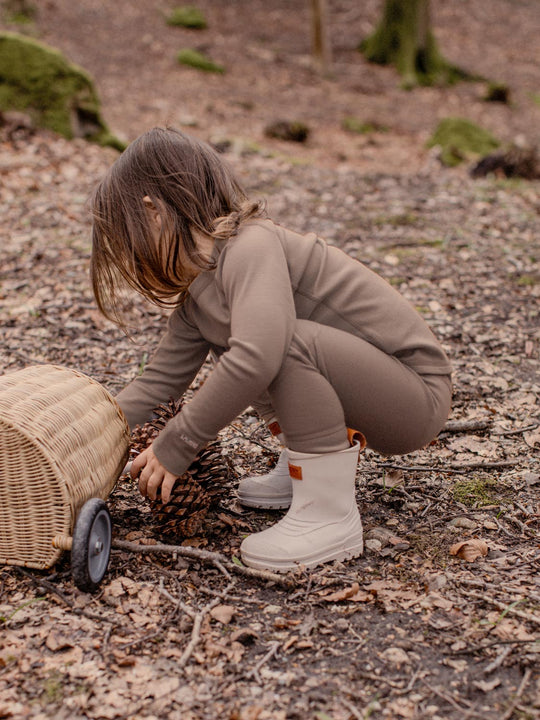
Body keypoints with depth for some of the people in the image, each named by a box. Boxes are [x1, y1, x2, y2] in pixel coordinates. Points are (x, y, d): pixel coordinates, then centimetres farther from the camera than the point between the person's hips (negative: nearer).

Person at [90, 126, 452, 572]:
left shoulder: (251, 245, -24)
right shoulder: (197, 290, 5)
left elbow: (256, 357, -38)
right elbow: (160, 380, 8)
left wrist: (177, 445, -29)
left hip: (419, 396, -9)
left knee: (293, 341, -32)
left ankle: (331, 517, -18)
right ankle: (305, 469, 14)